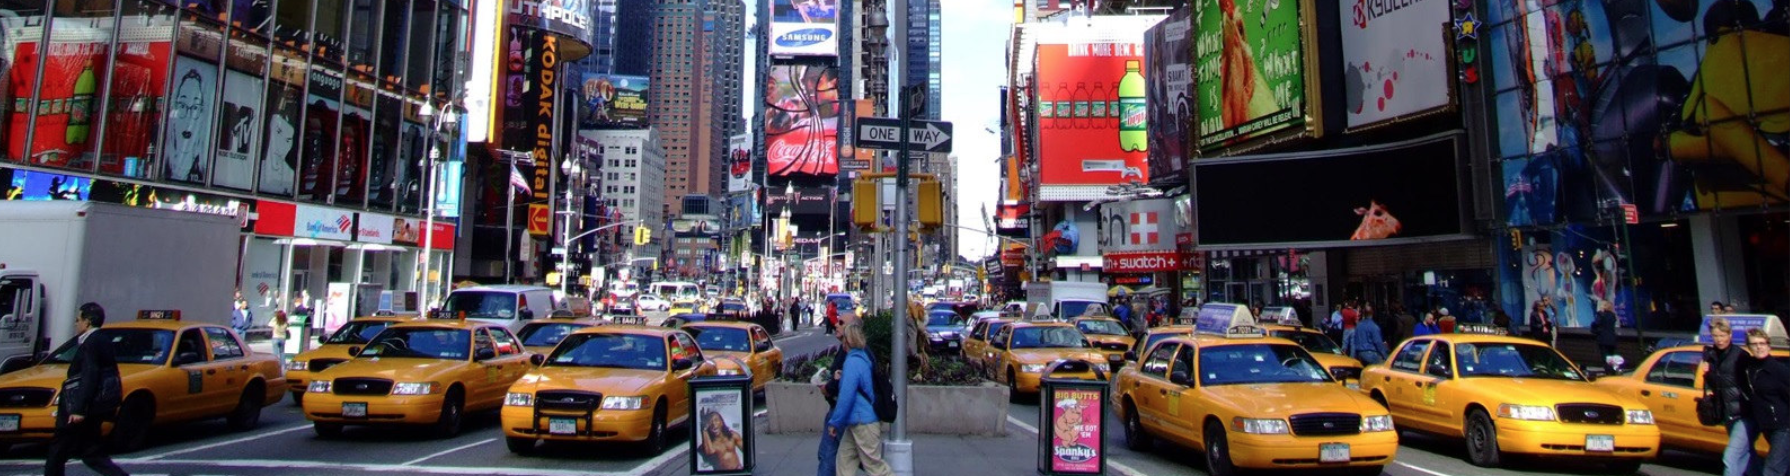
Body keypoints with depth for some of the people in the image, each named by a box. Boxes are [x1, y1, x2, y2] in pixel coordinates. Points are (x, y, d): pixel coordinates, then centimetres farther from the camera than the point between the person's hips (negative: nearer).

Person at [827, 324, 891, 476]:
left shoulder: (853, 362, -21)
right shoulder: (863, 357, 9)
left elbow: (846, 397, -23)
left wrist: (834, 422, -15)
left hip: (864, 422, -10)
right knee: (845, 458, 15)